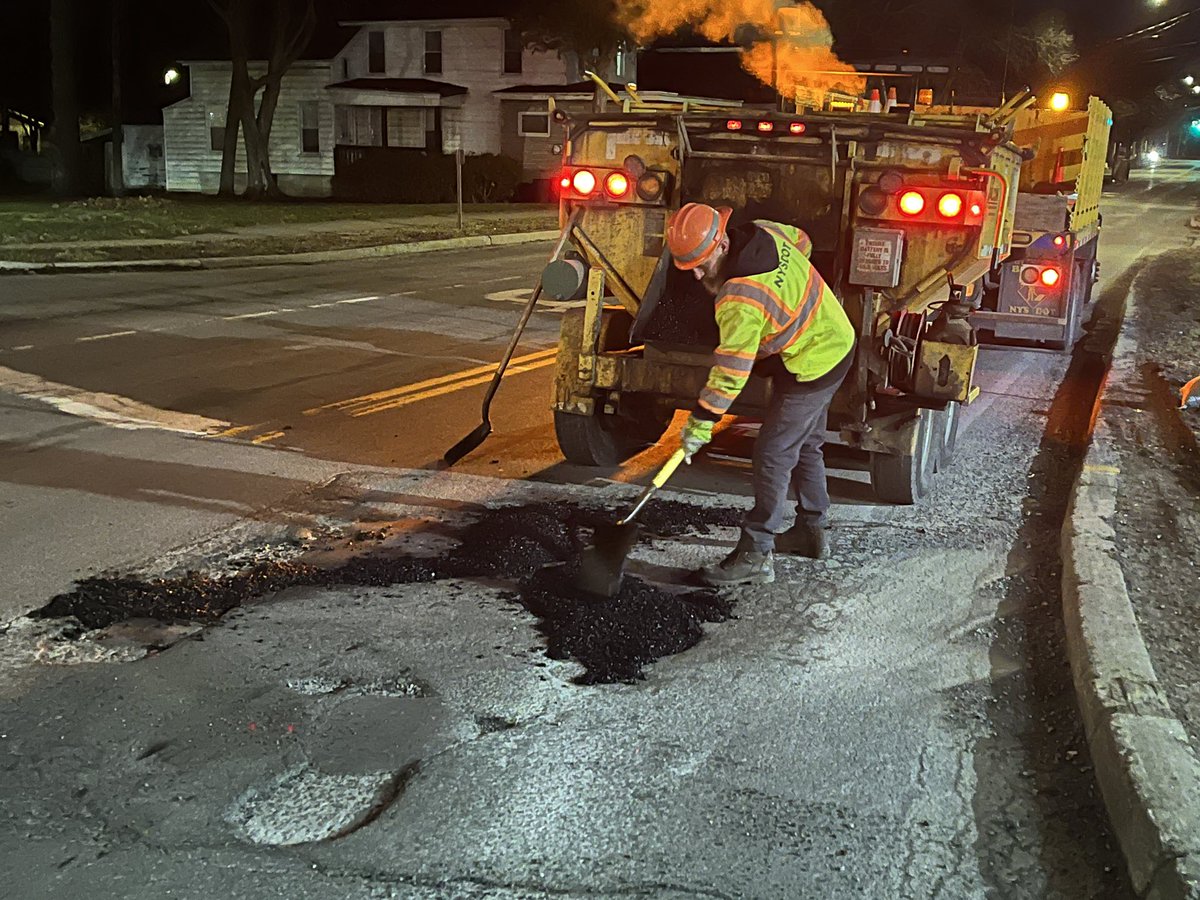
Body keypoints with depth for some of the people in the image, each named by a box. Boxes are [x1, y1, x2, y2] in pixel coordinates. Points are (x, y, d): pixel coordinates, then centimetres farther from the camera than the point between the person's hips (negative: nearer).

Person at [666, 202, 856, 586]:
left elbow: (731, 371, -28)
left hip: (812, 364, -10)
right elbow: (802, 242, 14)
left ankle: (755, 555, -3)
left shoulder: (741, 300, -33)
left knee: (773, 454, -7)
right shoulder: (761, 231, -8)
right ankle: (811, 530, 35)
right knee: (805, 444, 22)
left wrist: (701, 422, -20)